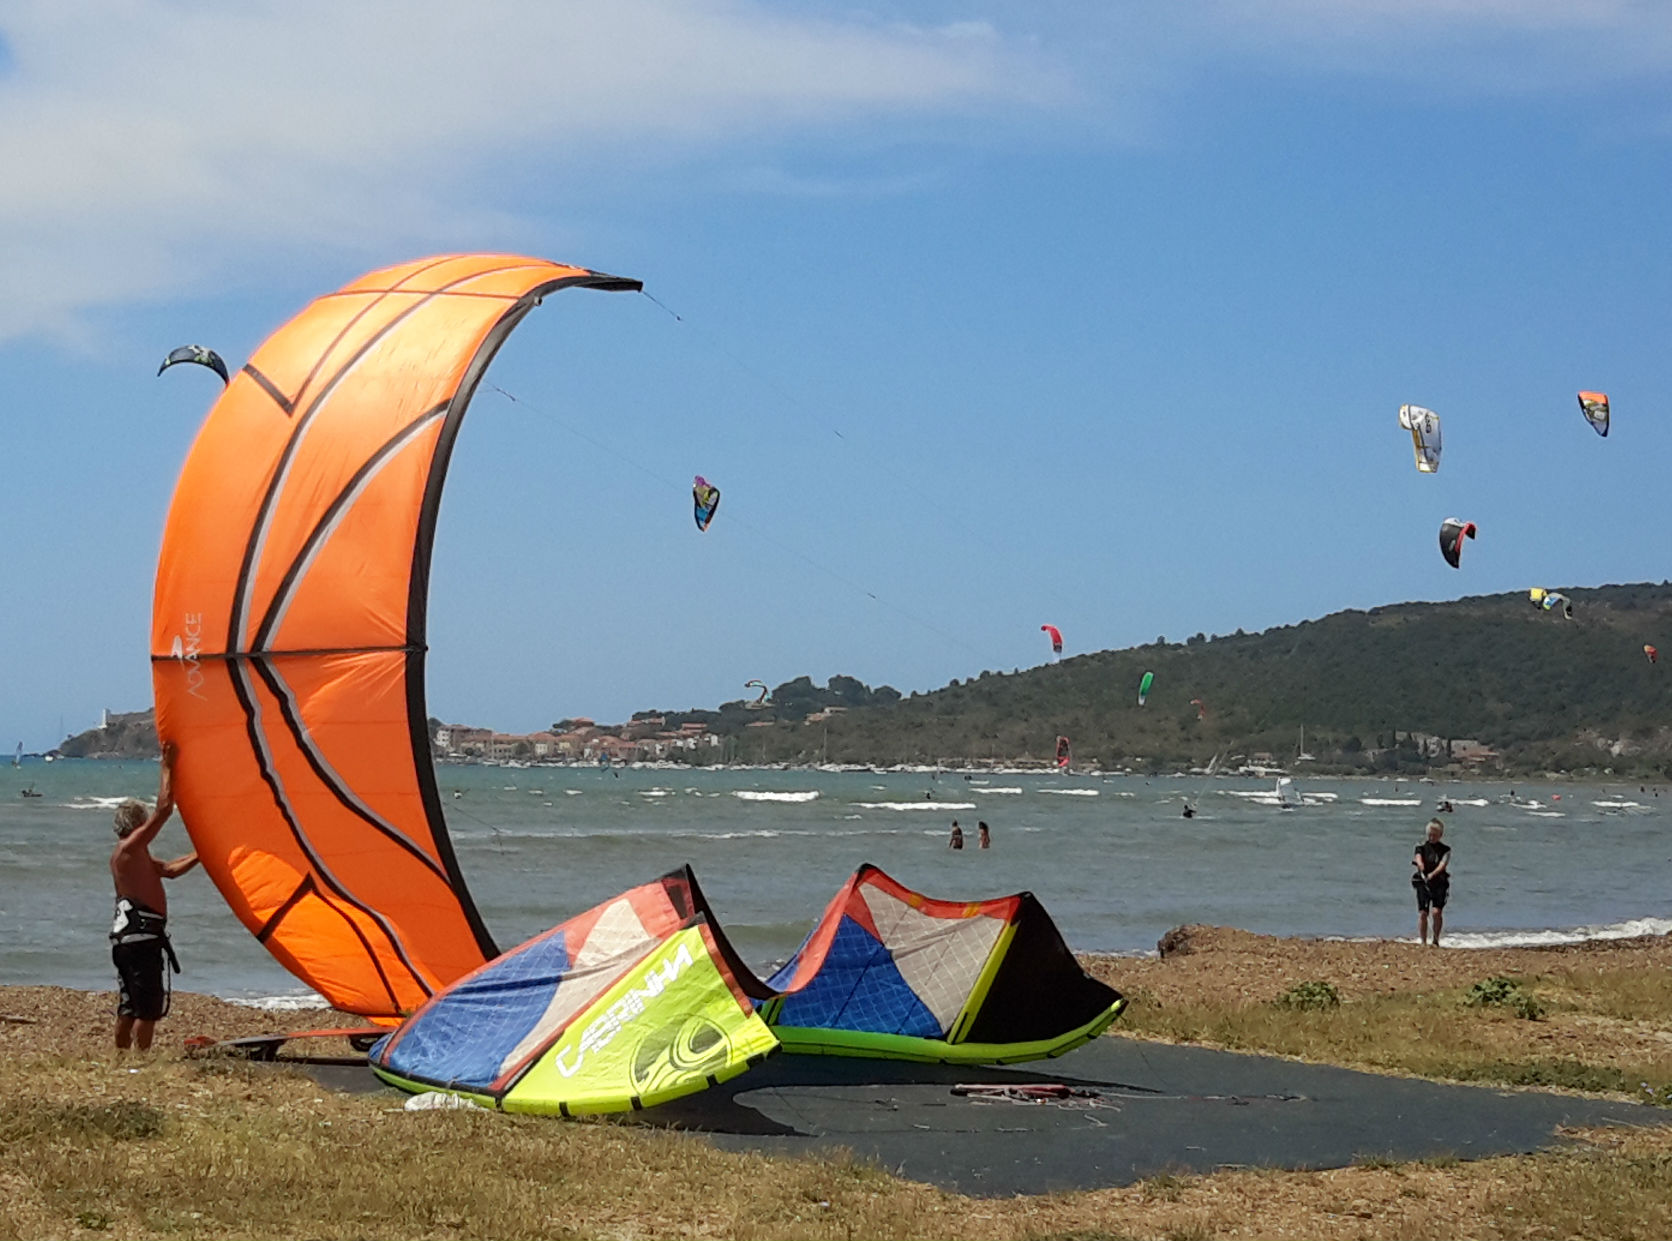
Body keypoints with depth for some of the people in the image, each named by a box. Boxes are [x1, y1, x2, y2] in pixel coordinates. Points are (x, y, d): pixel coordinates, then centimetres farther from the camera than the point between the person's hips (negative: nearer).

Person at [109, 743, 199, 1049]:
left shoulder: (125, 853, 21)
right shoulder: (132, 846, -9)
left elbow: (169, 870, 25)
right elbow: (164, 809, -15)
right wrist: (168, 768, -9)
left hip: (125, 933, 10)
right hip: (142, 934, -10)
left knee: (130, 1006, 14)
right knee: (149, 1007, -10)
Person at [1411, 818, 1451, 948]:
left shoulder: (1445, 849, 6)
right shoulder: (1421, 847, 8)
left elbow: (1442, 865, -9)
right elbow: (1418, 858, -12)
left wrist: (1433, 874, -29)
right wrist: (1420, 865, -37)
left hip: (1439, 884, -1)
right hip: (1422, 883, 1)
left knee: (1437, 911, -15)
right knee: (1423, 913, -6)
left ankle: (1435, 940, 1)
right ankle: (1423, 942, 4)